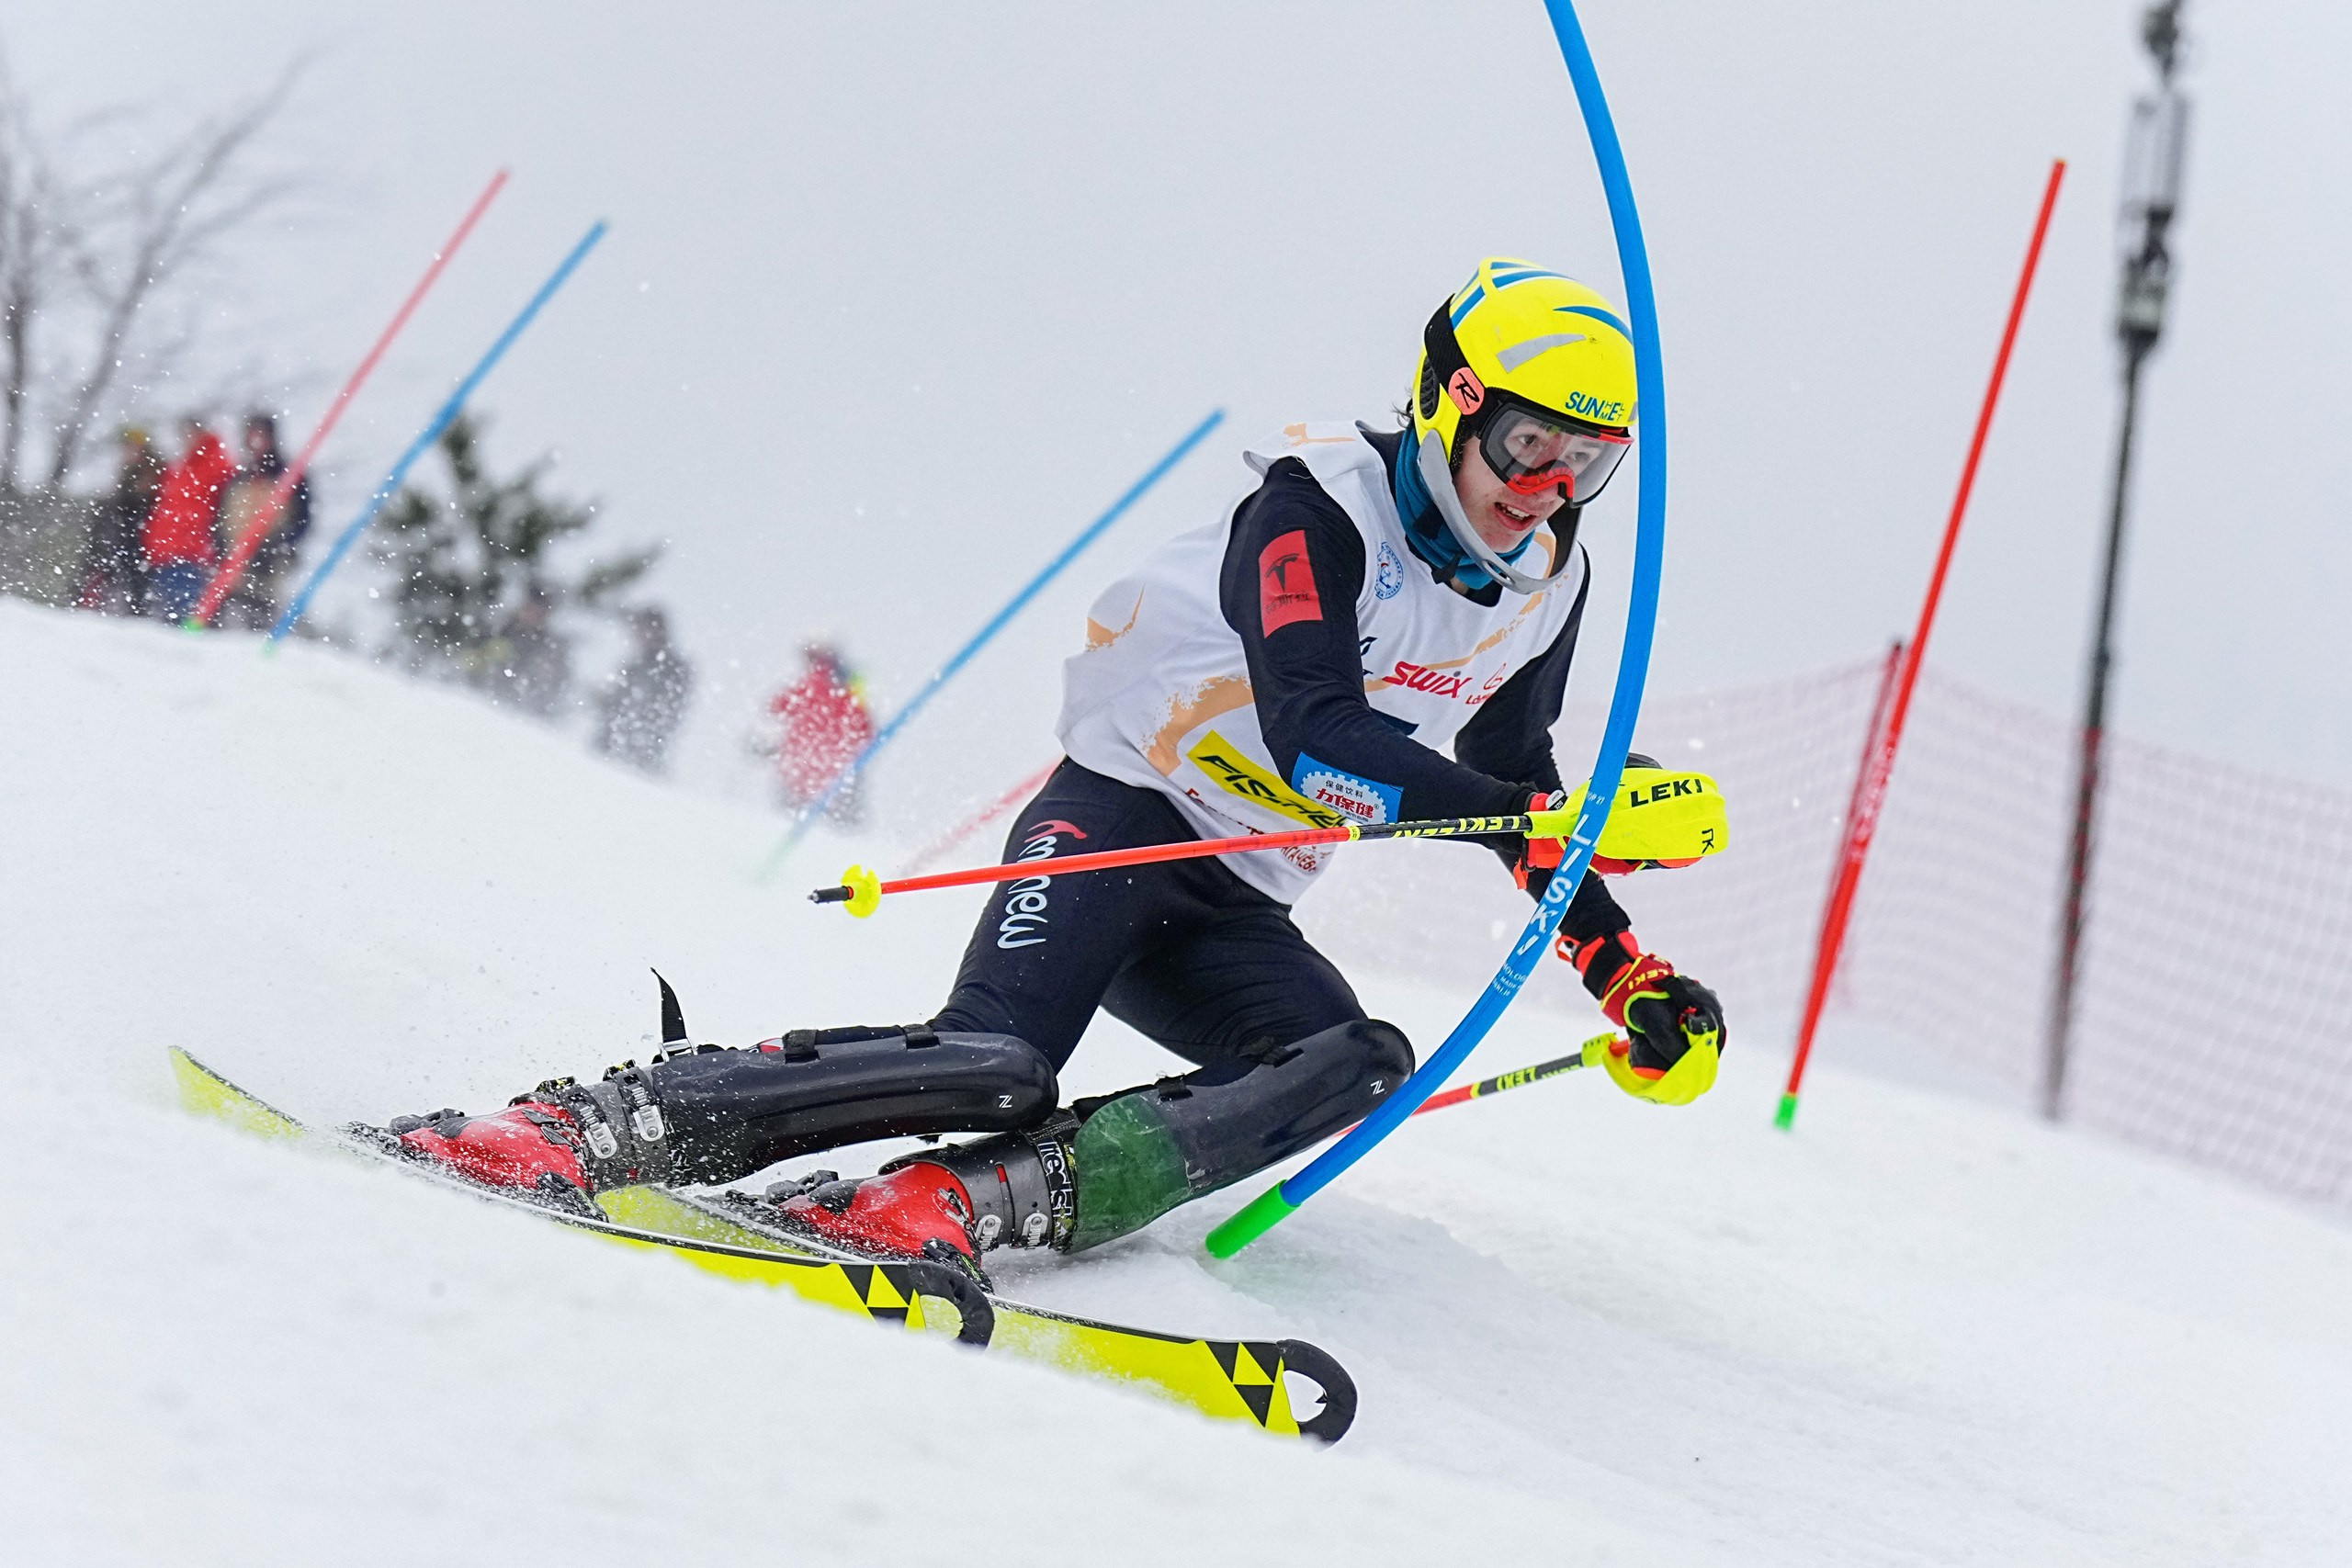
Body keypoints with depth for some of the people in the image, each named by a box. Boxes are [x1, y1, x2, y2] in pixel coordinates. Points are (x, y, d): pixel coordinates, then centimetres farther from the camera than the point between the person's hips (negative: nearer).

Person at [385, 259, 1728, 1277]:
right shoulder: (1320, 508, -15)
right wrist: (1538, 816, -35)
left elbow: (1512, 788, 24)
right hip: (1122, 814, -7)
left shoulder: (1544, 587, 8)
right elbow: (1312, 729, -29)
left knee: (1362, 1066, -24)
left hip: (1233, 913, 7)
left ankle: (968, 1202, -34)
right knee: (996, 1064, -30)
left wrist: (1624, 968, 14)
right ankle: (586, 1125, -23)